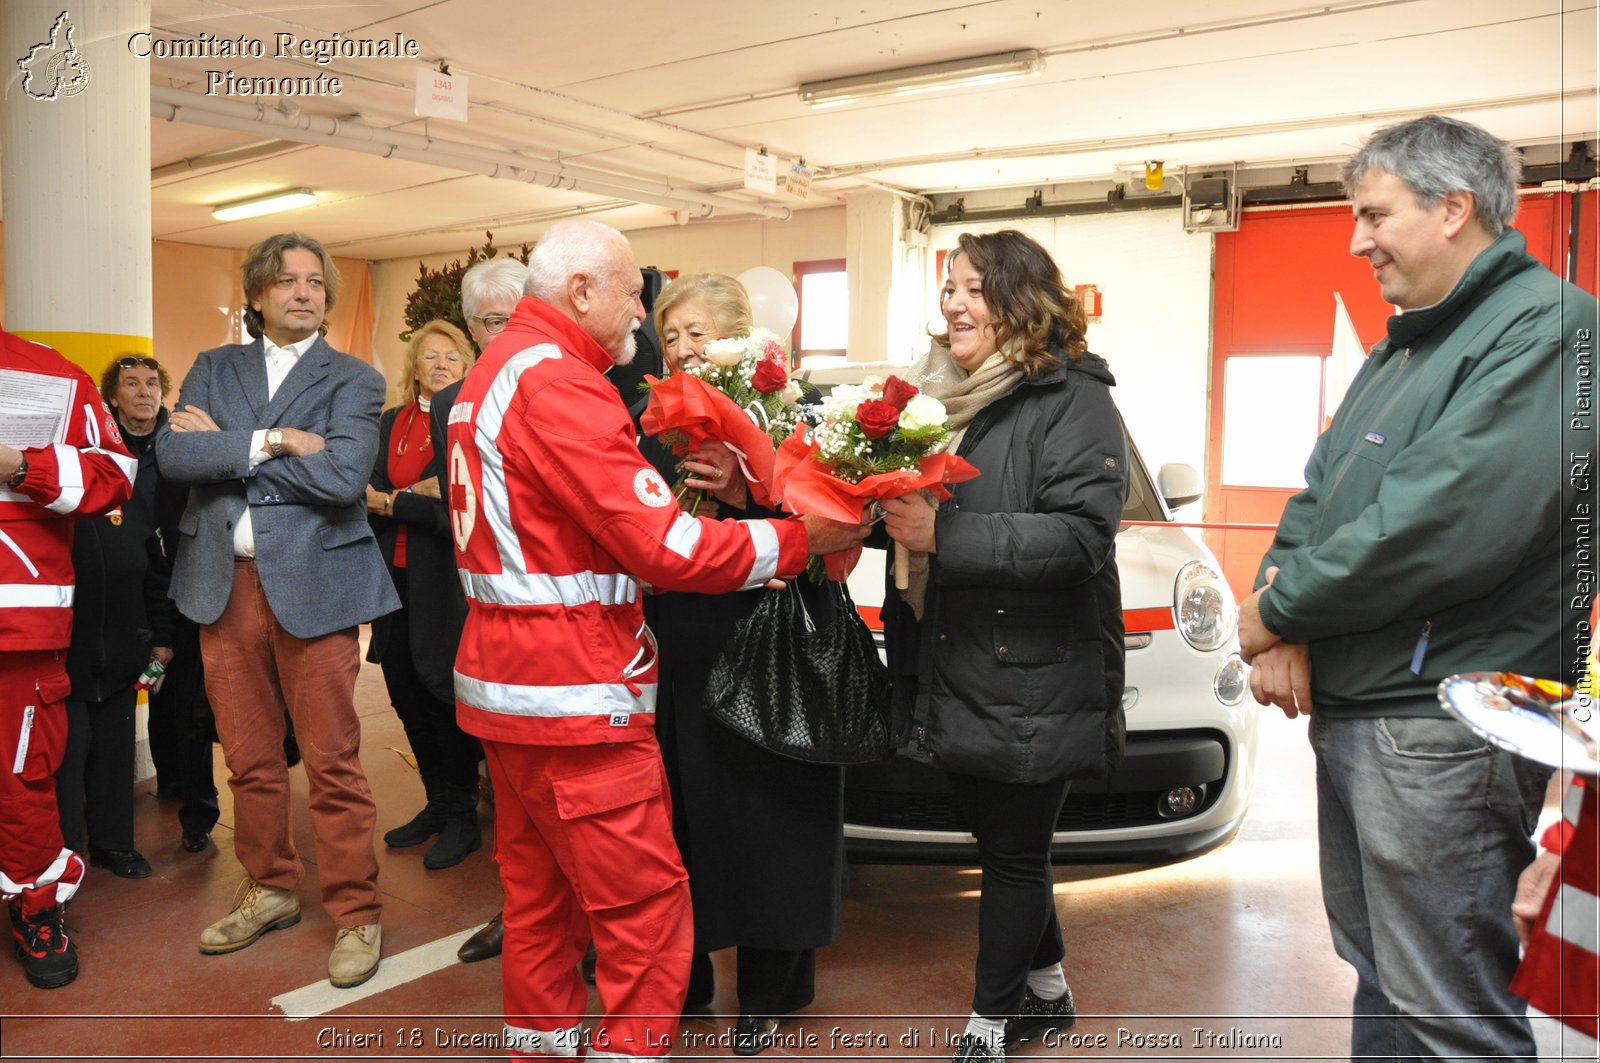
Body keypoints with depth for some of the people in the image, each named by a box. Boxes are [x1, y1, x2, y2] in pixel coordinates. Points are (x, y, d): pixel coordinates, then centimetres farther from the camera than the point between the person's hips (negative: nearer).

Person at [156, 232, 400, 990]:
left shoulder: (353, 380, 2)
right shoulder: (213, 368, 13)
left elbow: (344, 477, -15)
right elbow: (172, 452, -4)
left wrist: (224, 446, -8)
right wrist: (271, 441, -14)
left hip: (311, 584, -4)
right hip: (222, 583, 4)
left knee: (331, 762, -1)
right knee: (248, 758, 13)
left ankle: (355, 913, 11)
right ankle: (271, 890, 31)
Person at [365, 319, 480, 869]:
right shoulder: (391, 423, 12)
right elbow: (369, 493, 4)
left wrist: (391, 503, -10)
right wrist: (419, 494, -14)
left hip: (444, 581, -6)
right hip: (396, 578, 6)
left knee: (443, 693, 1)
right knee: (406, 691, 12)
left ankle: (462, 818, 18)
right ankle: (437, 804, 30)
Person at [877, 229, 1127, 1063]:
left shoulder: (1070, 400, -10)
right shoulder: (934, 395, 11)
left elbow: (1082, 533, -21)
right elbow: (911, 508, 19)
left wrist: (943, 535, -25)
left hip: (1031, 681, -7)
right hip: (951, 673, 7)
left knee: (1014, 853, 7)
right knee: (1000, 842, 19)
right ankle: (1045, 991, 40)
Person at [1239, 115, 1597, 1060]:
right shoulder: (1404, 347, 18)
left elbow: (1451, 522, -25)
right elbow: (1319, 490, 15)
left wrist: (1279, 609, -13)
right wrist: (1284, 623, -4)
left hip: (1439, 723, -9)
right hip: (1349, 708, 9)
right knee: (1380, 975, 21)